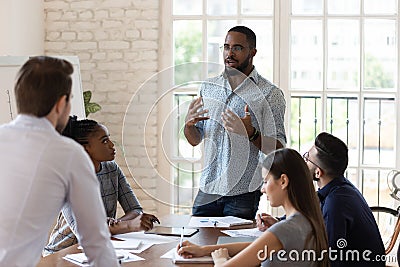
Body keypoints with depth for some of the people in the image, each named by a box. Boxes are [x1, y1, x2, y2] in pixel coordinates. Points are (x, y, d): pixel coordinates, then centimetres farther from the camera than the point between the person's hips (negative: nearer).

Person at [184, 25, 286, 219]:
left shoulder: (270, 94, -5)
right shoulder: (208, 87, 10)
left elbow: (278, 149, -9)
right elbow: (195, 140, 15)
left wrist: (251, 133, -26)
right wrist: (188, 124, -7)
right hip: (207, 190, 4)